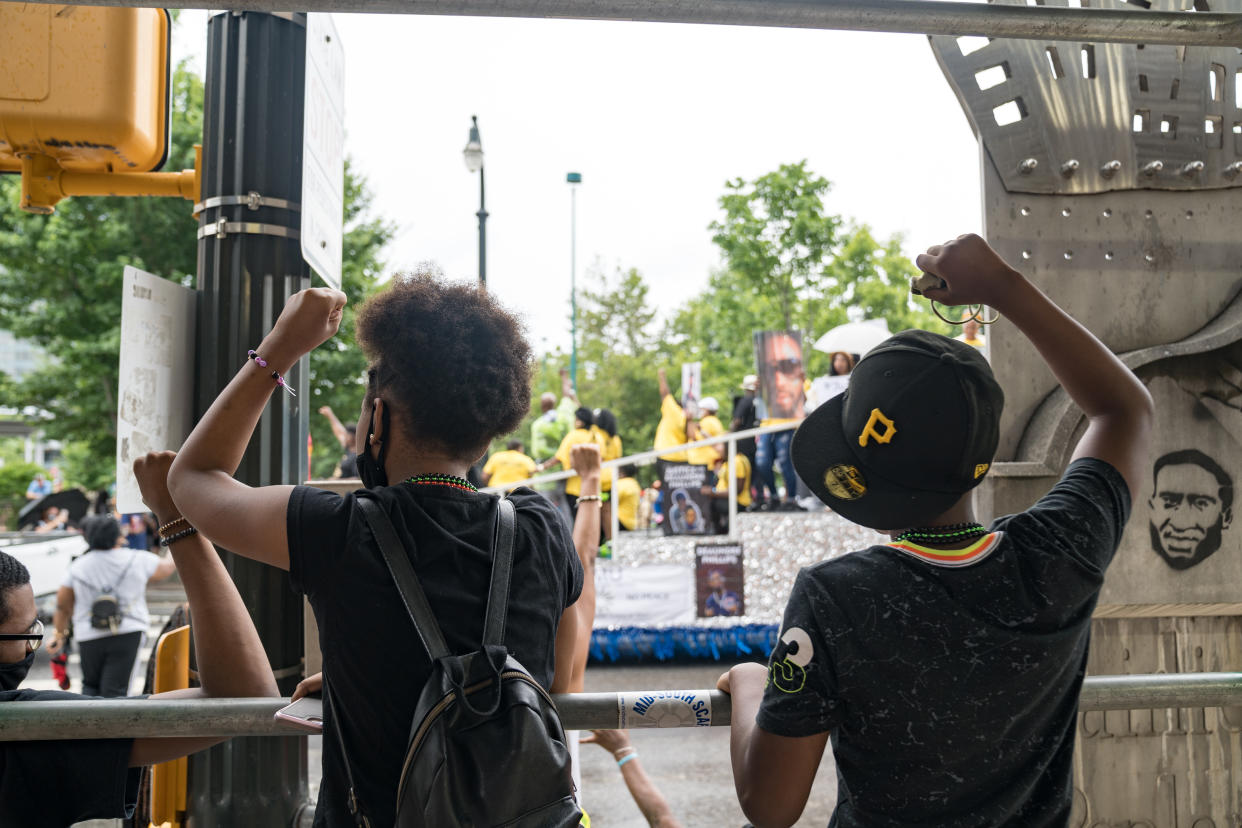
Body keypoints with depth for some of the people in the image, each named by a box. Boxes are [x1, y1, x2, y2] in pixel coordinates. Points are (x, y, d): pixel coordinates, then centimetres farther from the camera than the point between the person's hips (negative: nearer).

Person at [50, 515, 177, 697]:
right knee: (114, 690, -3)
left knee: (90, 685, 22)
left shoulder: (77, 567, 2)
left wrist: (60, 634, 24)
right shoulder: (137, 560, -4)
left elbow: (63, 605, 9)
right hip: (128, 634, -2)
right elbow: (167, 567, 14)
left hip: (89, 638, 2)